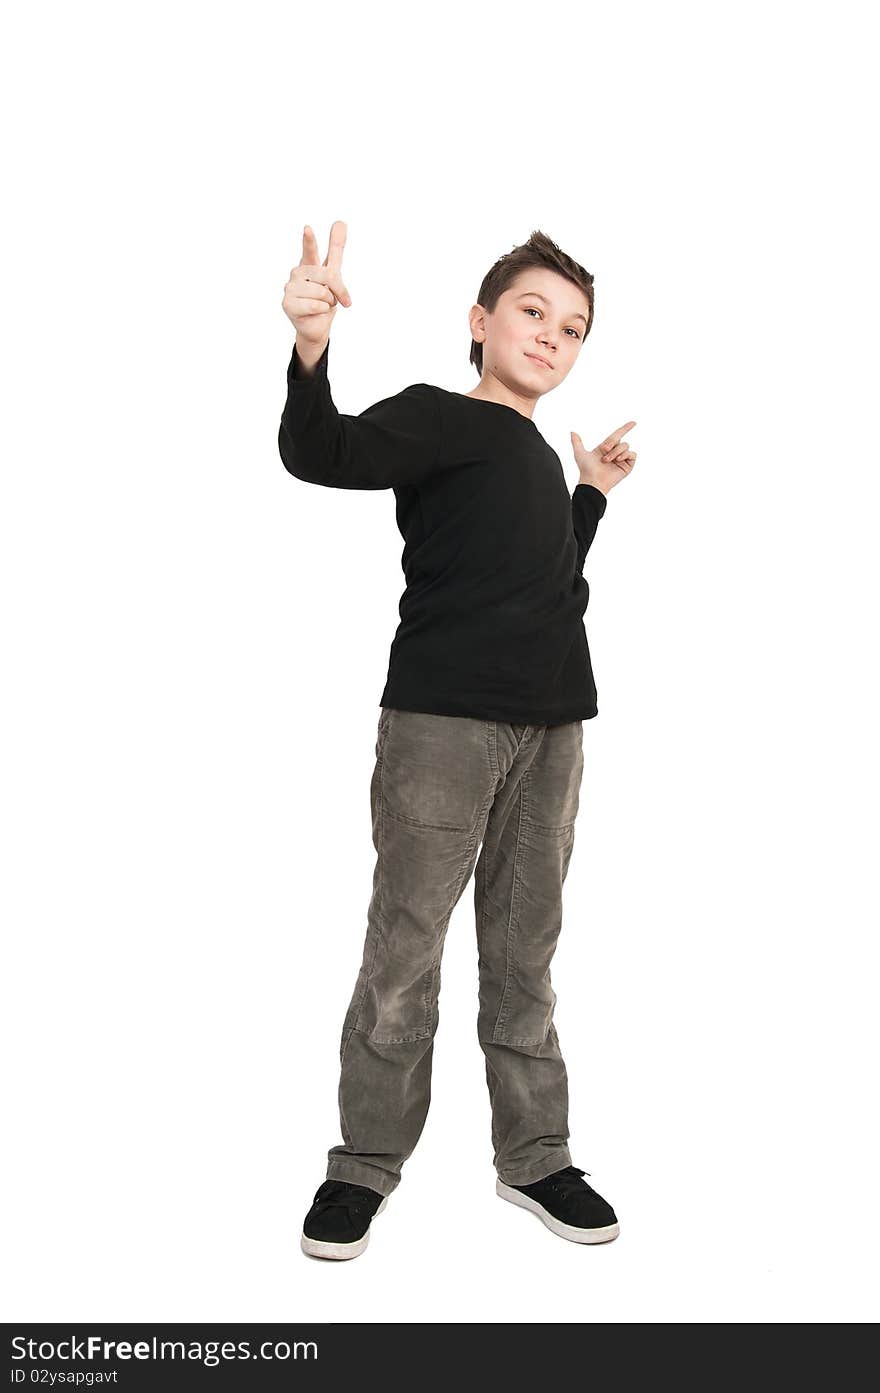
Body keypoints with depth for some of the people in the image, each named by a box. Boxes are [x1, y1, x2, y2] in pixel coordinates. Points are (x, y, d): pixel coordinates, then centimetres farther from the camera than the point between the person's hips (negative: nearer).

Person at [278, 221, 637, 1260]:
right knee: (406, 944, -2)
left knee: (524, 949, 11)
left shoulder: (540, 458, 21)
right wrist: (311, 347, -39)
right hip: (442, 717, -6)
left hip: (550, 726, 7)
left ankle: (533, 1157, 22)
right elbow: (323, 454, -21)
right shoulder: (439, 417, -1)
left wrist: (593, 491, 29)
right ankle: (365, 1163, 13)